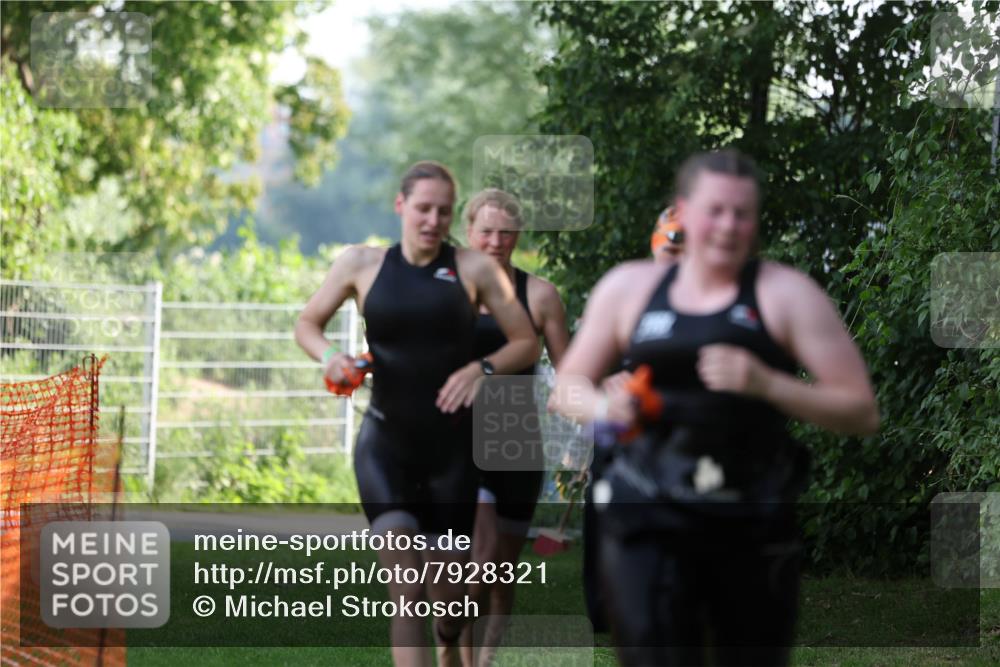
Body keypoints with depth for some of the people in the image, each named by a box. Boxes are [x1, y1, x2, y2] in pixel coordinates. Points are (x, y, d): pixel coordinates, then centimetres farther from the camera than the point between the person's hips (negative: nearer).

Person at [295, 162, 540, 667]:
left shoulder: (474, 269, 0)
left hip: (452, 445, 1)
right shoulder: (362, 264, 2)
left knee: (448, 588, 10)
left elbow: (527, 343, 3)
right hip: (386, 440, -1)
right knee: (404, 591, -17)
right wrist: (329, 356, -8)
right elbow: (307, 324, 14)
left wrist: (483, 367, -16)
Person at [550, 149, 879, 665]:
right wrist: (604, 408, -3)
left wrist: (765, 384, -17)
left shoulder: (785, 294, 0)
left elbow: (862, 412, -3)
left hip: (753, 526, -1)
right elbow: (568, 385, 21)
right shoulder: (629, 288, 9)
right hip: (648, 520, 1)